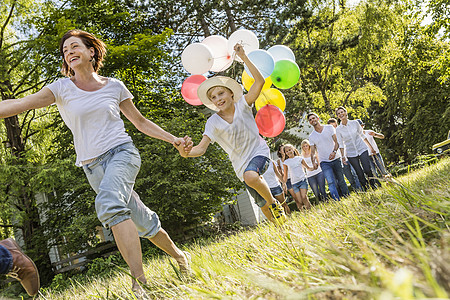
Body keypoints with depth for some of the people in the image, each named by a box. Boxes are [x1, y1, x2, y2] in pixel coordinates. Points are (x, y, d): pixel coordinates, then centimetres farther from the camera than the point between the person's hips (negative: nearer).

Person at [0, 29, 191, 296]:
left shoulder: (114, 86, 5)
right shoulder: (62, 88, 3)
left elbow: (141, 122, 14)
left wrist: (173, 139, 6)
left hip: (122, 152, -2)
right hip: (93, 166, 2)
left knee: (109, 202, -33)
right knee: (142, 221, 7)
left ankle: (139, 281, -36)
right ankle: (178, 255, 33)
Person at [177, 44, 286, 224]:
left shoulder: (242, 105, -8)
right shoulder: (213, 123, -6)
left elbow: (260, 81, -20)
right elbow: (201, 148, -17)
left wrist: (244, 58, -24)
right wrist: (186, 152, -40)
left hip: (259, 152, -3)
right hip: (241, 164, 3)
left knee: (250, 176, -37)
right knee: (262, 204, 7)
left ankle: (274, 203, -10)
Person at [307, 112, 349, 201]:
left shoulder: (329, 128, 3)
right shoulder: (311, 136, 6)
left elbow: (336, 142, -3)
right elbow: (313, 152, 6)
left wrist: (334, 152, -21)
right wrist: (313, 162, -13)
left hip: (335, 159, 0)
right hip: (324, 163, 0)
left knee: (341, 181, 7)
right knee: (331, 182, -15)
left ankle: (347, 196, 23)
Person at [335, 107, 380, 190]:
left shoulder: (355, 123, 1)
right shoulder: (338, 129, -1)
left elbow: (362, 135, 9)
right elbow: (341, 144, 2)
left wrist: (371, 147, 10)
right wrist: (343, 156, -3)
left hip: (362, 149, 0)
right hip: (351, 154, 0)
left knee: (367, 170, -12)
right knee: (360, 175, -1)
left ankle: (373, 184, 12)